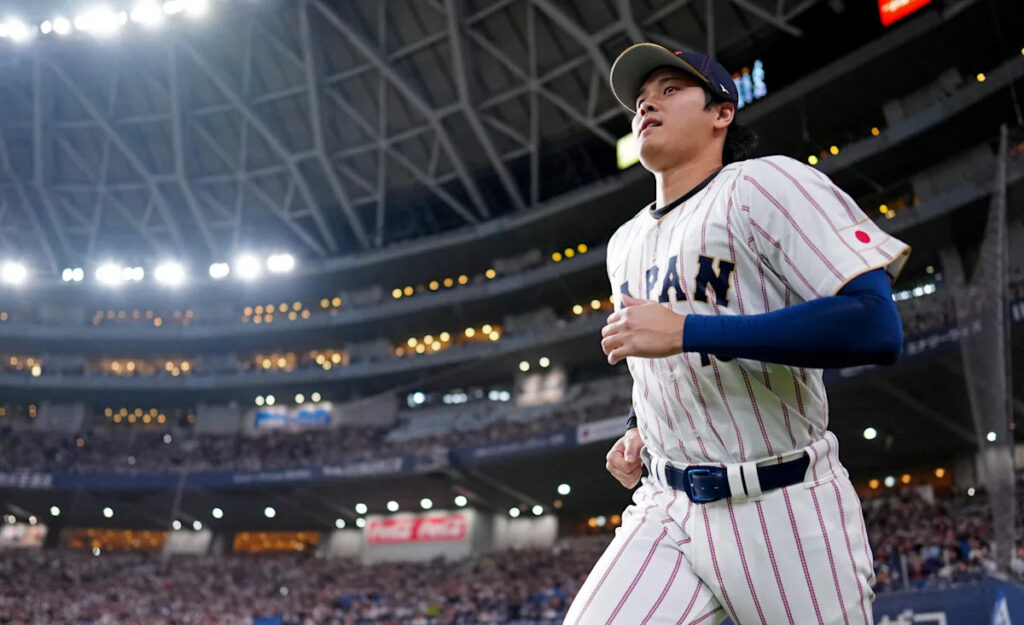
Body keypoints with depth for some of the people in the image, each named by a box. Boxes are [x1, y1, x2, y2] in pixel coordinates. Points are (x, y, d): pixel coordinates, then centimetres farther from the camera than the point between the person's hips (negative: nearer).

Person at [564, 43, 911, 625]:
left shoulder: (766, 183, -8)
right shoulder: (625, 244, 15)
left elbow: (878, 327, -22)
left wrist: (687, 330, -24)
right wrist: (640, 430, 10)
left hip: (785, 511, -5)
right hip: (664, 509, 5)